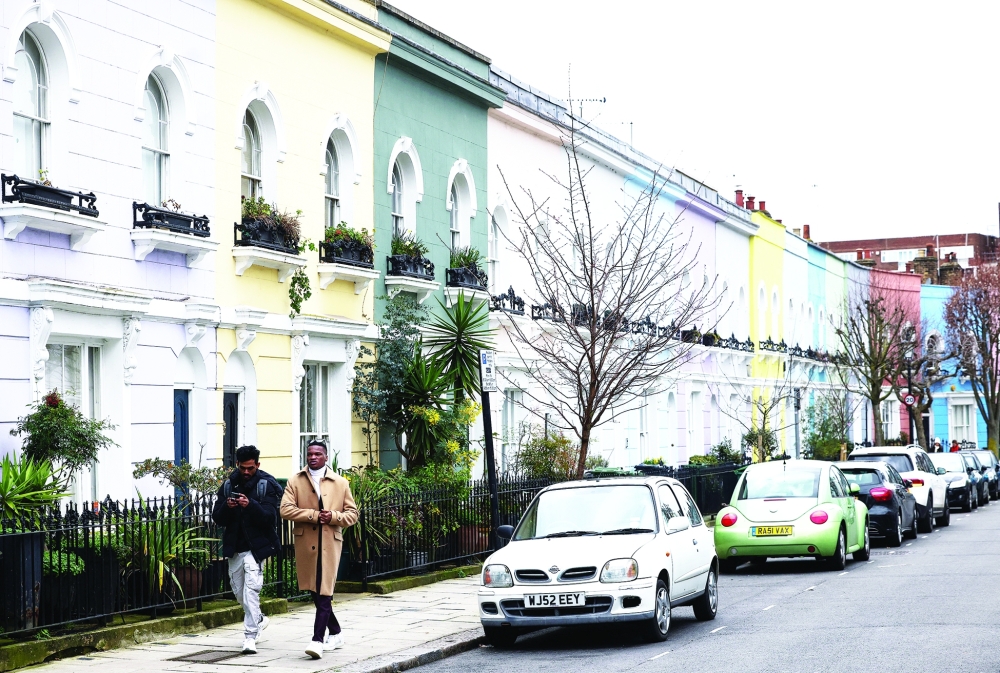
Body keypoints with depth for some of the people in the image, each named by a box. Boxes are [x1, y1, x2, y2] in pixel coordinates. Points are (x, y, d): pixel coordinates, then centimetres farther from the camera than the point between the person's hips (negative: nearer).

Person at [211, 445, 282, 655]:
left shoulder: (266, 485, -5)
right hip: (234, 546, 5)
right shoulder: (228, 485, 7)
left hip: (256, 545, -5)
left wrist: (251, 505, -31)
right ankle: (258, 619, 39)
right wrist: (227, 507, -16)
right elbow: (217, 518, 5)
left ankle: (250, 636, -13)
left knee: (251, 588, -15)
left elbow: (270, 516, -15)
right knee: (238, 589, 14)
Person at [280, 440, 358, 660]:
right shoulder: (295, 482, 6)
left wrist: (333, 517, -12)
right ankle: (335, 634, 26)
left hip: (330, 543, -2)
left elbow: (352, 514, 8)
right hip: (305, 542, 2)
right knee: (315, 591, 10)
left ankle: (318, 640, -15)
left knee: (324, 592, -10)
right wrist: (314, 515, -14)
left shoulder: (340, 483, 8)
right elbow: (286, 509, -6)